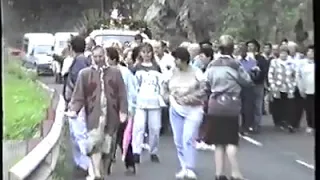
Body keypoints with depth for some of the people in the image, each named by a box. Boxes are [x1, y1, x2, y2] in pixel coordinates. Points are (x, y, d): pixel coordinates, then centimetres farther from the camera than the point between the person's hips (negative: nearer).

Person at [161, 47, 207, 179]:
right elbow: (165, 88, 12)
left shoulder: (196, 73, -9)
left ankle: (190, 169, -12)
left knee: (188, 139, -16)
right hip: (176, 110, 5)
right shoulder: (172, 73, 3)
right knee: (178, 141, 8)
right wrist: (169, 97, -7)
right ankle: (184, 168, 19)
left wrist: (186, 99, -18)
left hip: (193, 110, -5)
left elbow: (203, 91, -14)